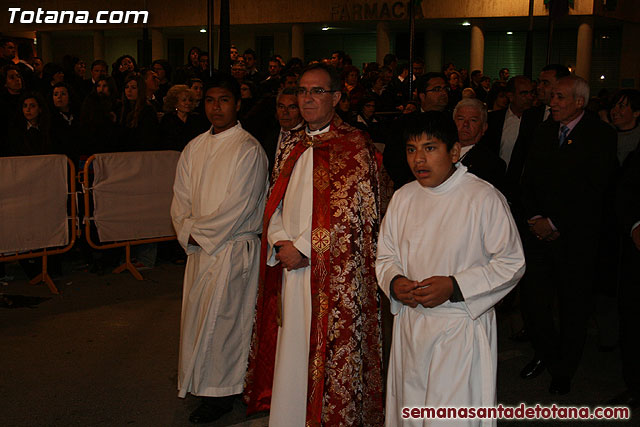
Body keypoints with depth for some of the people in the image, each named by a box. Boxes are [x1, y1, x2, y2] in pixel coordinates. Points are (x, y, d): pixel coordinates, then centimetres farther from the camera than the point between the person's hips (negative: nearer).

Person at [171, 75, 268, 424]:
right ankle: (195, 378, 32)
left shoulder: (248, 150, -11)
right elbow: (181, 198, 10)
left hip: (232, 247, -6)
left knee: (221, 317, -1)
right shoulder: (194, 149, 10)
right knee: (196, 314, 14)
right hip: (198, 247, 6)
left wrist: (199, 233, -10)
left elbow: (238, 206, -16)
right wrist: (187, 233, -7)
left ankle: (220, 394, 14)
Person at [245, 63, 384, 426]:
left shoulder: (354, 146, -7)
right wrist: (281, 241, -4)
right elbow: (278, 202, 16)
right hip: (292, 268, 6)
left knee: (330, 359, 0)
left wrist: (303, 249, -13)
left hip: (333, 273, -6)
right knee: (291, 354, 12)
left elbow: (350, 215, -14)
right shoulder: (295, 146, 15)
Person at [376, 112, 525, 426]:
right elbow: (386, 256, 15)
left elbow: (511, 263, -9)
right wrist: (394, 282, -8)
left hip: (462, 329, -5)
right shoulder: (402, 198, 6)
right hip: (410, 326, 5)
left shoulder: (484, 197, -10)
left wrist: (455, 287, -19)